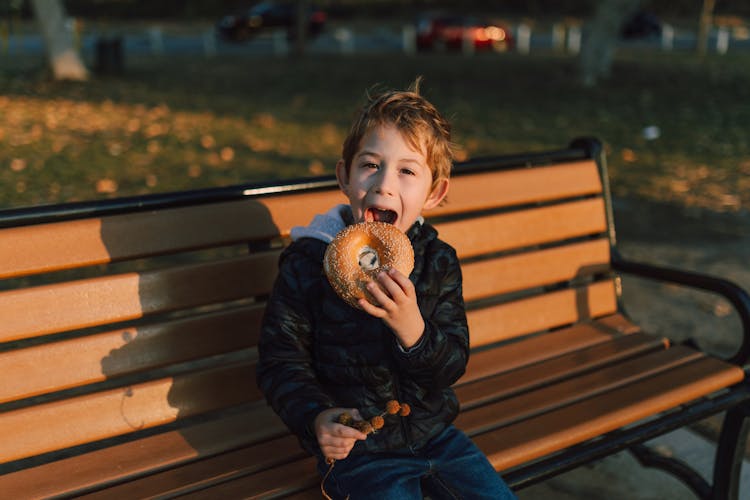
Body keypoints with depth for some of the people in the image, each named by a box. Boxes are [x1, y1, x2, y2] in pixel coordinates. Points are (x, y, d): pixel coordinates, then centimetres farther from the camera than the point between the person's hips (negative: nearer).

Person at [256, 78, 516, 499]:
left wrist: (413, 330, -27)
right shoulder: (309, 261, -13)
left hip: (434, 432, 4)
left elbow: (453, 365, -8)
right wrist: (316, 417, -25)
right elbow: (281, 359, -9)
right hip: (356, 447, -4)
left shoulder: (439, 261, -3)